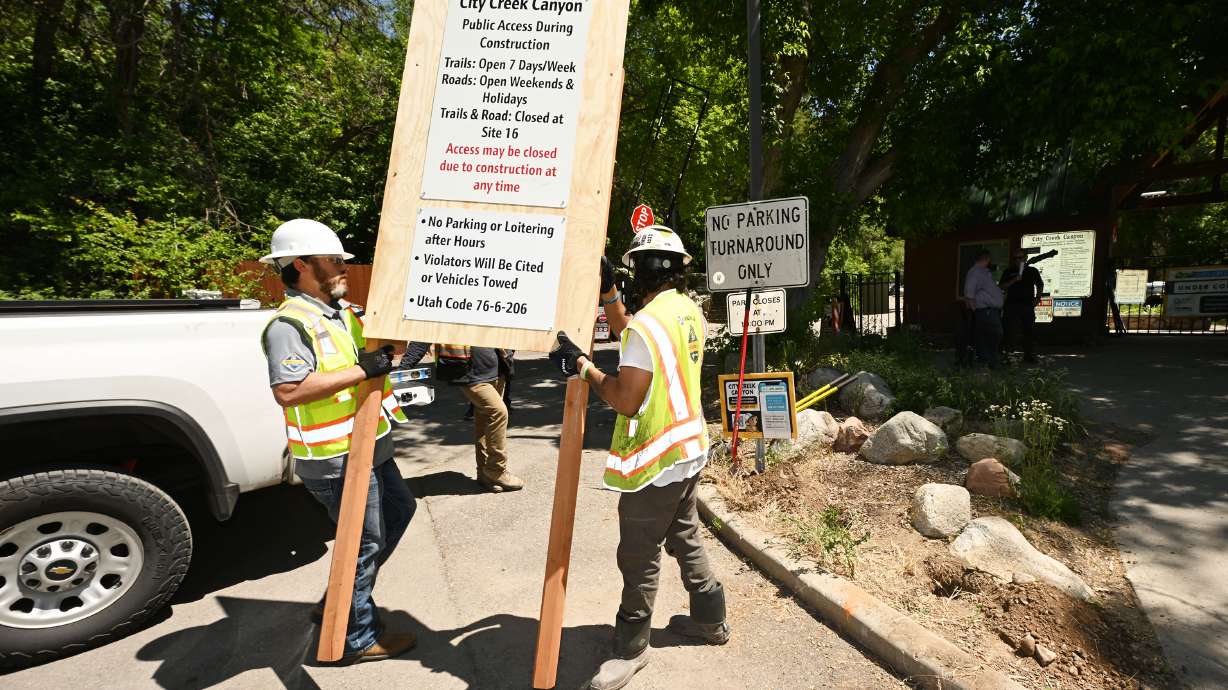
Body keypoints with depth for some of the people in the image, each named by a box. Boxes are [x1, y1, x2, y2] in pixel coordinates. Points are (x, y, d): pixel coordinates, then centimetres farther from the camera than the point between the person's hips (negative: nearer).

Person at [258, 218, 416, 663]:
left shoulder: (344, 311, 10)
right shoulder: (290, 324, -18)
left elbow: (386, 346, 25)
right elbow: (287, 391, -31)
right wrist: (362, 371, -29)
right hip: (337, 460, -10)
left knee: (398, 509, 24)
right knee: (365, 541, 1)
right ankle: (359, 639, 22)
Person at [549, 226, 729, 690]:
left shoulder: (646, 325, -24)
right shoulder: (690, 312, 4)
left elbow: (626, 402, -22)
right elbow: (624, 331, 18)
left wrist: (582, 366, -13)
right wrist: (608, 289, 12)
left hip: (654, 461, -9)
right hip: (690, 448, 9)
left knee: (639, 557, 6)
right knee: (685, 537, 24)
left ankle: (631, 648, 24)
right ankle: (710, 619, 40)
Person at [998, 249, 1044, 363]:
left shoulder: (1032, 271, 12)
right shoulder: (1009, 272, 8)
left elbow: (1040, 285, 22)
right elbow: (1001, 286, 1)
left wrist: (1037, 298, 10)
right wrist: (1013, 280, -13)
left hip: (1028, 305, 2)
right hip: (1012, 305, -2)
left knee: (1028, 330, 5)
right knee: (1009, 330, -7)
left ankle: (1028, 354, 11)